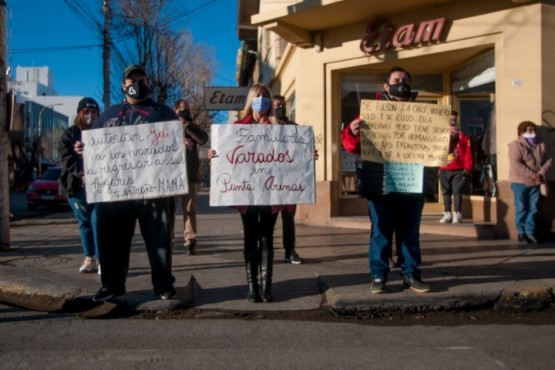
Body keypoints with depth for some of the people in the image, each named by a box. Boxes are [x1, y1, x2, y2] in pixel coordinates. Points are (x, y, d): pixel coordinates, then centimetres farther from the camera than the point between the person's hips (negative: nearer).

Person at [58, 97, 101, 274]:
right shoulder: (69, 134, 9)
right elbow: (65, 158, -2)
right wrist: (81, 173, -17)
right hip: (77, 185, 2)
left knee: (98, 221, -10)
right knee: (84, 222, 8)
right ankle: (89, 258, 17)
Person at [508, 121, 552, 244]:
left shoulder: (540, 145, 12)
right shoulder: (516, 145, -8)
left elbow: (548, 160, 8)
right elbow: (516, 164, -19)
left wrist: (541, 173, -10)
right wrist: (533, 175, -20)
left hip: (534, 183, 5)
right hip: (520, 182, -5)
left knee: (533, 209, 6)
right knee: (521, 209, 0)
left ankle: (530, 232, 14)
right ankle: (521, 233, 9)